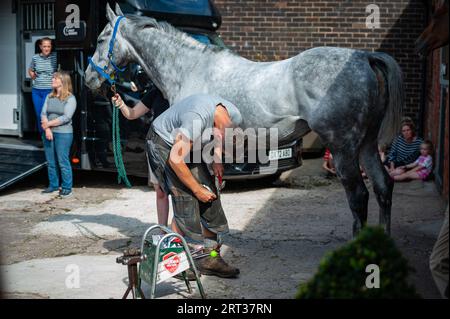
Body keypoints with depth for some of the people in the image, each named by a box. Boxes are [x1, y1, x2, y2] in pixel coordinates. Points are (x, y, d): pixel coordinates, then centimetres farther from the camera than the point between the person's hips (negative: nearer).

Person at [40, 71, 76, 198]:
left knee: (62, 161, -4)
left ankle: (66, 188, 4)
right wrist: (47, 129, -12)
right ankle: (53, 185, 21)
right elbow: (43, 113, 3)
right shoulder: (49, 97, 11)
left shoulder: (70, 98, -6)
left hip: (63, 134, -6)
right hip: (49, 133, 6)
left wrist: (49, 124, -12)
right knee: (51, 162, 9)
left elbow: (66, 117, -15)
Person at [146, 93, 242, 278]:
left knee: (209, 196, -2)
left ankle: (209, 257, 5)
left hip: (188, 143, 7)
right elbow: (175, 159, -31)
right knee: (185, 199, -16)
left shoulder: (234, 117, -17)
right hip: (164, 143, -7)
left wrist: (217, 160, -6)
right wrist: (196, 188, -21)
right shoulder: (197, 119, -39)